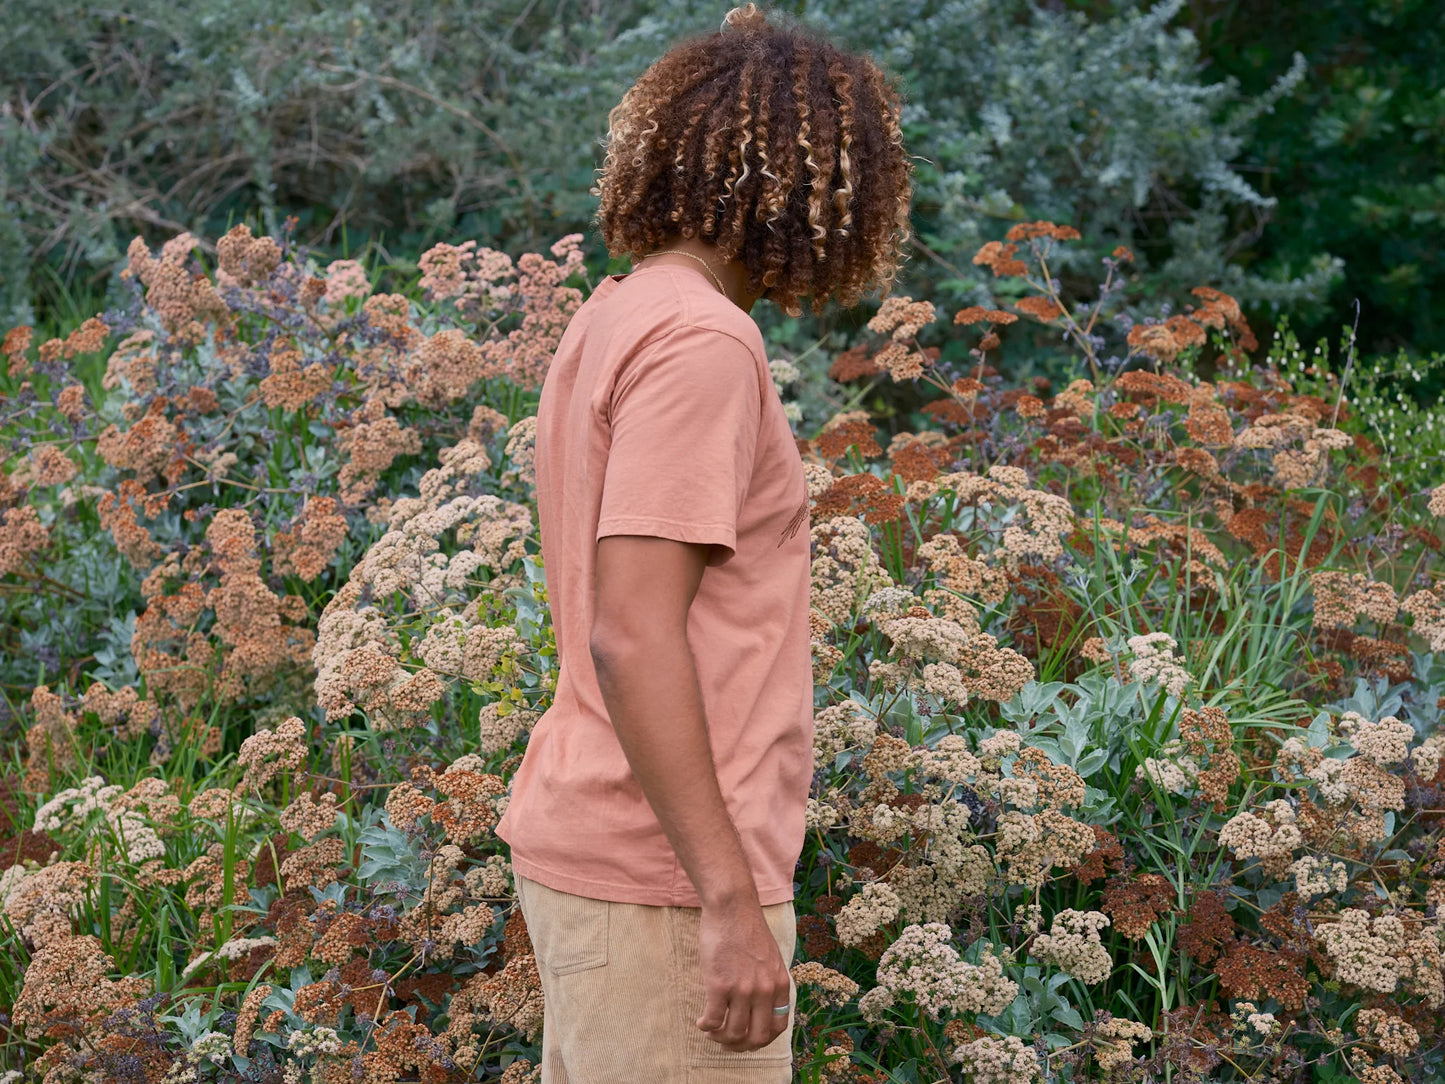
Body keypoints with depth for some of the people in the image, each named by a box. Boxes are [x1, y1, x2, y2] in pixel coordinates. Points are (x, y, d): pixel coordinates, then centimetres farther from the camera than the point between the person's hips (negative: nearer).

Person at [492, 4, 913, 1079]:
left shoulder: (609, 321, 13)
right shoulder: (700, 342, -16)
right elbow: (632, 636, -23)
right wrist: (730, 901, -24)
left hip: (582, 838, 10)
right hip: (665, 878, -10)